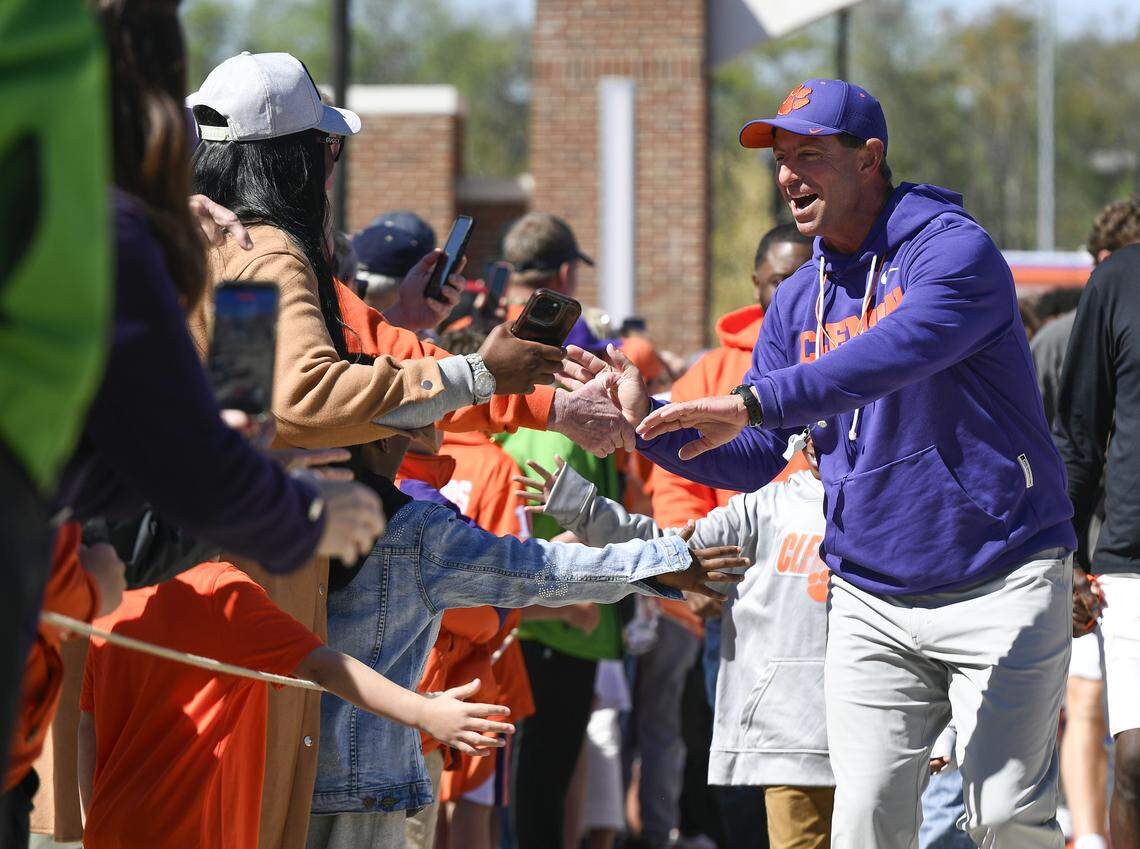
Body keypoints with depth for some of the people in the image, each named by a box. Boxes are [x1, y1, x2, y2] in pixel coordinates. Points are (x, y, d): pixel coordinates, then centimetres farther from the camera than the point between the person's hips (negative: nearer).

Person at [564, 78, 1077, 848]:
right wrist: (646, 421, -6)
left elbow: (892, 354, -32)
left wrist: (754, 402, -41)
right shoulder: (798, 302, 10)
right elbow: (753, 461, 11)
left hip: (999, 584, -6)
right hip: (871, 602, 6)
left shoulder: (955, 251, -12)